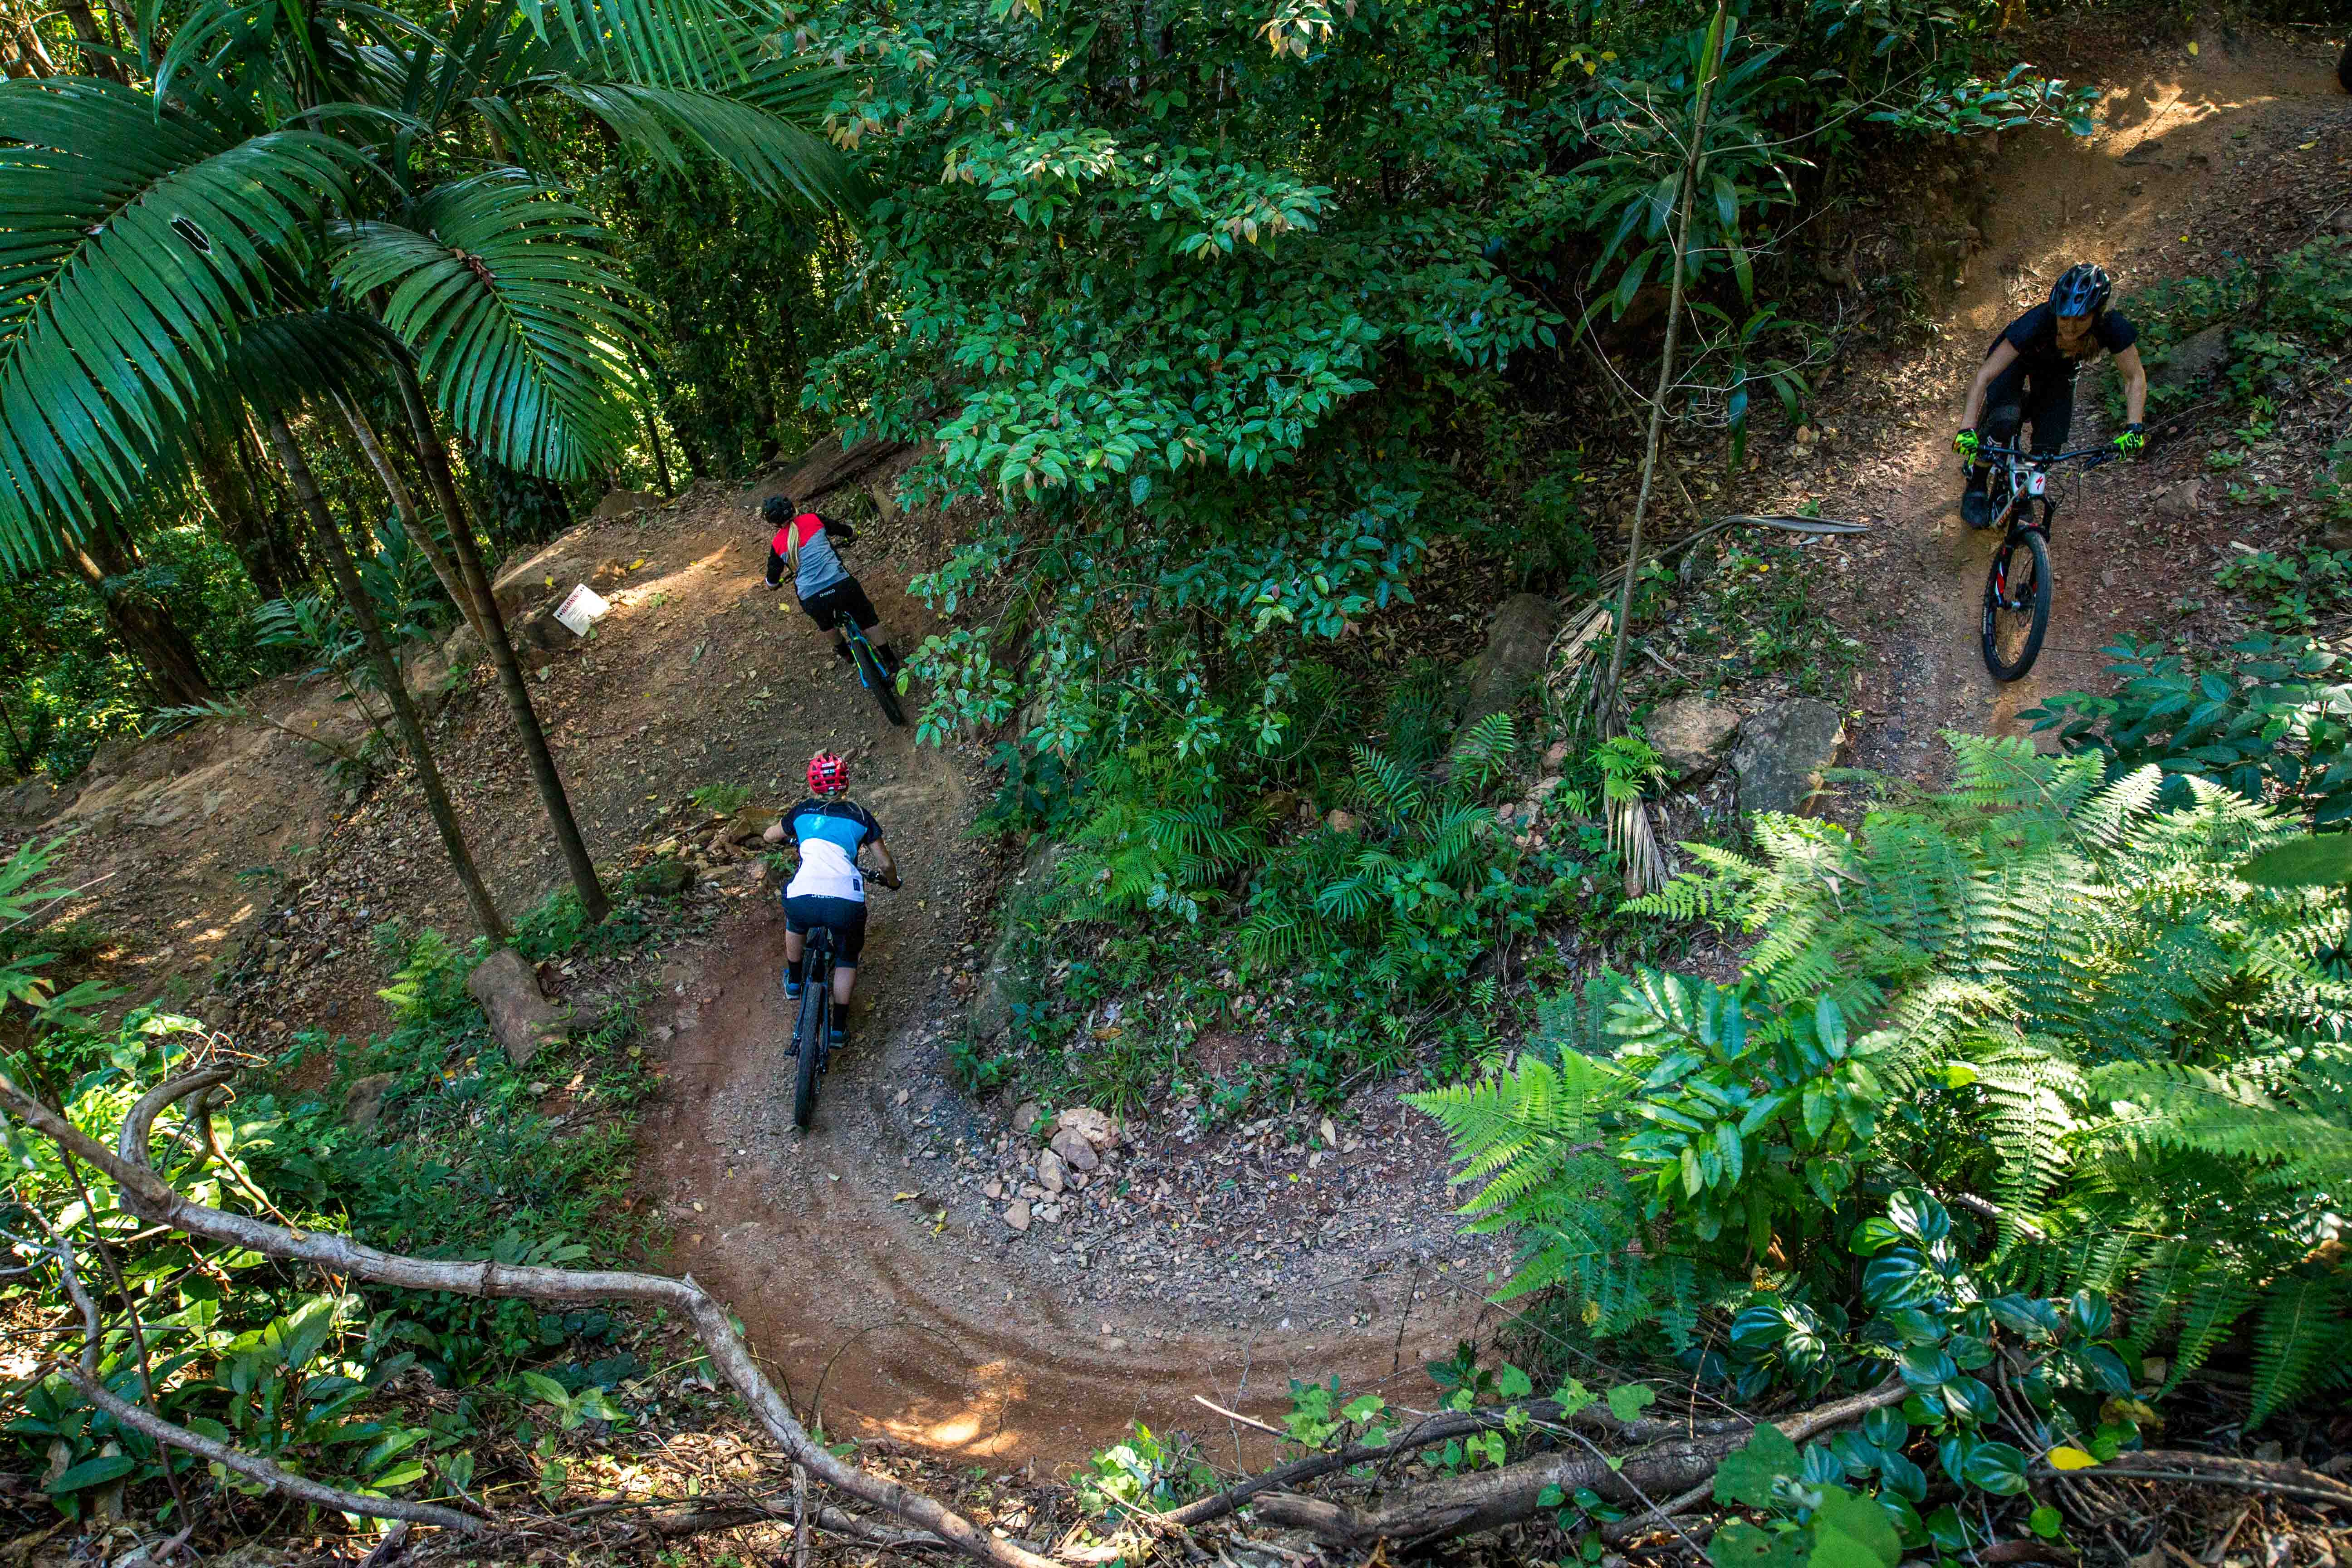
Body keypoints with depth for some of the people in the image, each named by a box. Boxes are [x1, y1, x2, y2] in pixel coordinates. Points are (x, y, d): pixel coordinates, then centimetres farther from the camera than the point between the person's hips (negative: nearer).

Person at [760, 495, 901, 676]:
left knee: (825, 621, 36)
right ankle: (890, 661, 33)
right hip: (842, 586, 0)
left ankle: (842, 650, 57)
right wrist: (849, 540, 48)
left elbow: (771, 584, 22)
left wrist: (782, 582, 46)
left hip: (812, 600, 1)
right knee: (867, 618, 26)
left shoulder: (777, 545, 11)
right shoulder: (813, 519, 11)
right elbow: (852, 534, 24)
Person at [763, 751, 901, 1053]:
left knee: (796, 924, 38)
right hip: (847, 903, 0)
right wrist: (892, 881, 42)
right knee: (847, 959, 27)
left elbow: (769, 836, 38)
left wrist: (783, 836, 61)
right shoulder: (860, 815, 17)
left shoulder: (803, 811, 20)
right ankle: (838, 1028, 23)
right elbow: (887, 864, 21)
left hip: (803, 900, 1)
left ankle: (794, 982, 52)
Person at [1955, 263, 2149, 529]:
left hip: (2057, 371, 3)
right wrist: (1967, 429, -49)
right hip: (2016, 361, -3)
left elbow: (2135, 379, -22)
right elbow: (1983, 377, -41)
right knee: (2004, 422, -30)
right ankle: (1975, 489, -10)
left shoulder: (2113, 328, -34)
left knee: (2049, 446, -8)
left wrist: (2133, 428, -35)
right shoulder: (2036, 323, -42)